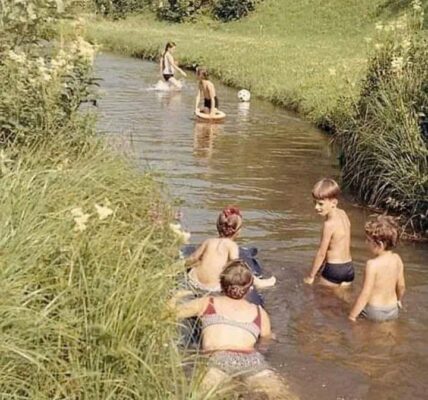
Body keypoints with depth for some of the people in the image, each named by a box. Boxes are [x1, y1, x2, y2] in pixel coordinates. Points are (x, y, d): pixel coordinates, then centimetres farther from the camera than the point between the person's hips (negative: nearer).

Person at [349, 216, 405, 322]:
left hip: (374, 312, -6)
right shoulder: (397, 259, -4)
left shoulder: (372, 264, -22)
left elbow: (365, 294, -21)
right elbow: (401, 286, 9)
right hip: (393, 311, 6)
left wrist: (351, 316, -13)